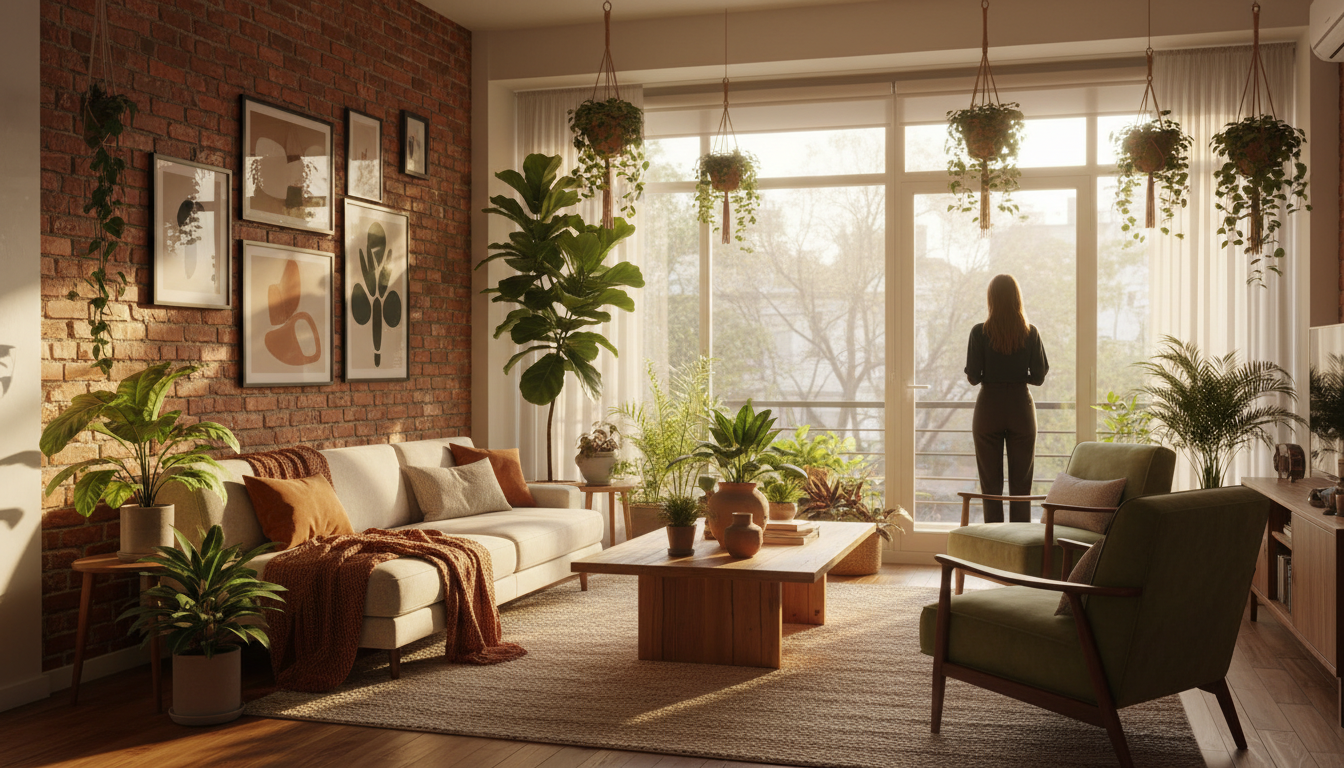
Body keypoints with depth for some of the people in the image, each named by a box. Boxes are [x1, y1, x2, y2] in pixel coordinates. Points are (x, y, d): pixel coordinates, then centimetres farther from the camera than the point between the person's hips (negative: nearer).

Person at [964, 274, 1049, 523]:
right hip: (1021, 409, 1)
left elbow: (973, 377, -8)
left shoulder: (980, 332, -8)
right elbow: (1038, 378, -2)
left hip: (988, 409, -1)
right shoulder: (1031, 333, -3)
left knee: (991, 485, 5)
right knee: (1021, 485, 7)